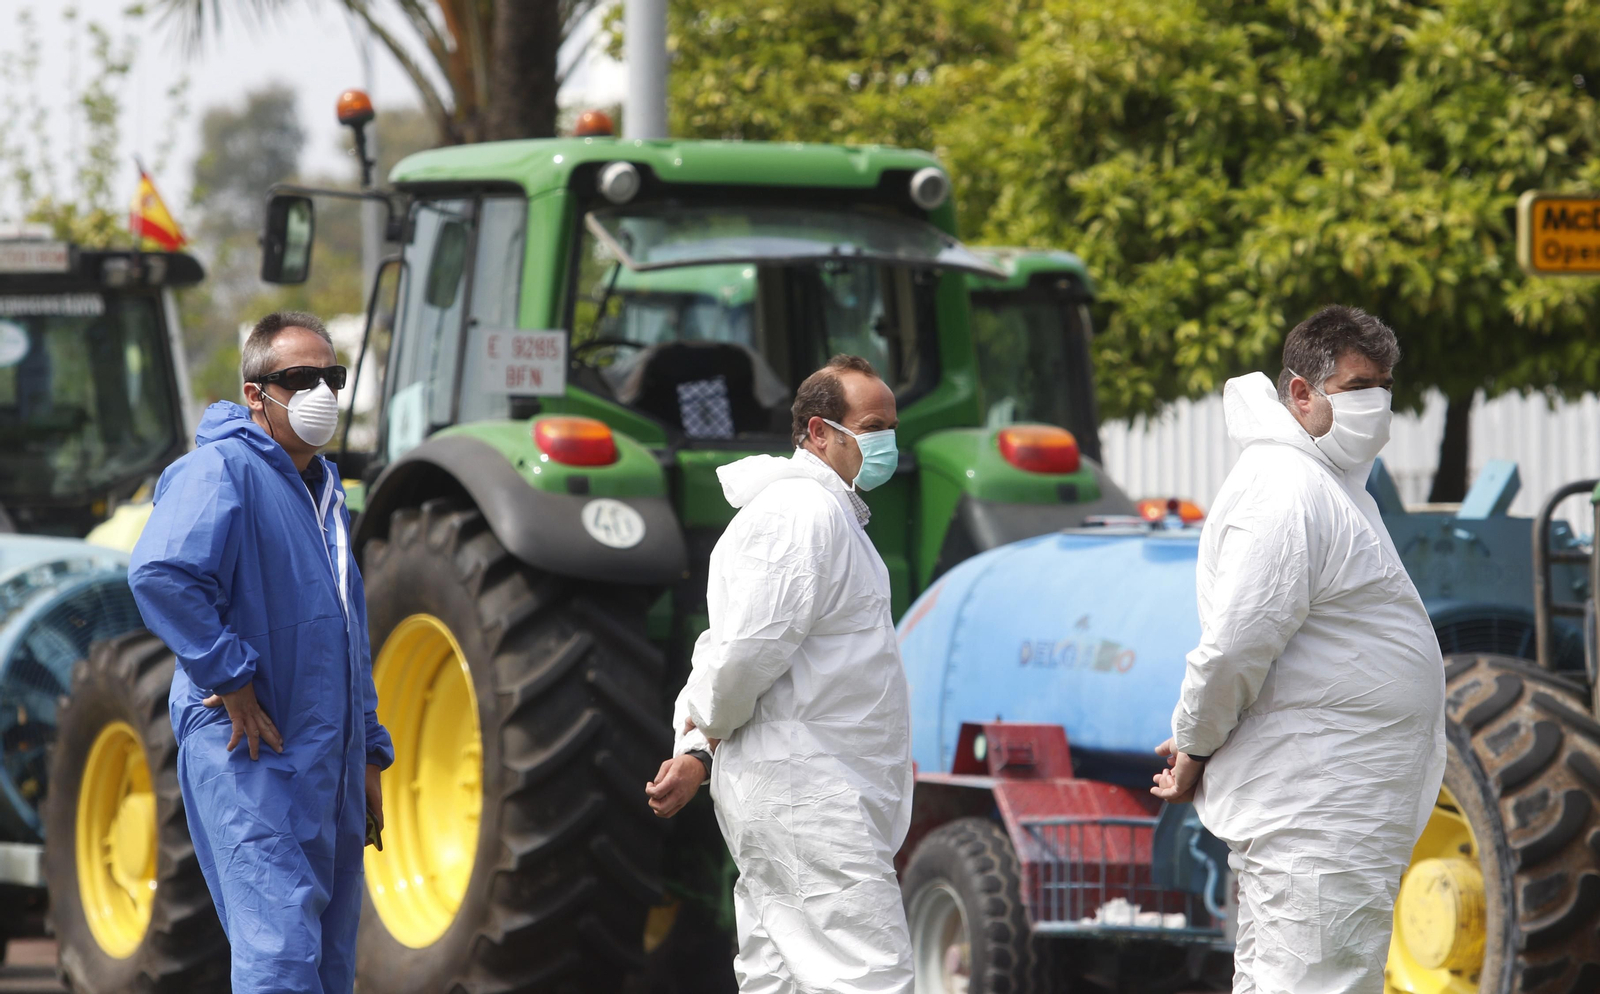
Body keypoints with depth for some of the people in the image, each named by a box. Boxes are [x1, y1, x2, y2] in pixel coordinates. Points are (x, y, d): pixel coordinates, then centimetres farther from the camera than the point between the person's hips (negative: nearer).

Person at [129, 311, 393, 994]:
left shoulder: (326, 490, 20)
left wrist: (368, 753, 24)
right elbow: (160, 574, -27)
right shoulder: (221, 470, -10)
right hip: (253, 757, -9)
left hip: (329, 761, 9)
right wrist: (231, 677, -23)